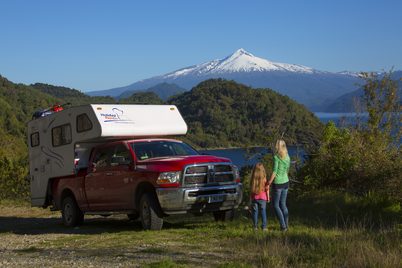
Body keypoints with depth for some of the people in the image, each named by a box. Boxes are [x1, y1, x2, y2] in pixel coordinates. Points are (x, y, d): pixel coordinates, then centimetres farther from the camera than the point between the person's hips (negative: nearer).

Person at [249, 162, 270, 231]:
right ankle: (264, 226, 4)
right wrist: (268, 197, 7)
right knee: (263, 212, 5)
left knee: (255, 212, 7)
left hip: (254, 198, 1)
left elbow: (251, 189, 0)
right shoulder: (264, 179, -7)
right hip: (262, 198, -1)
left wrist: (251, 198, 9)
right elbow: (267, 189, -4)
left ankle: (255, 226, 9)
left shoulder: (253, 179, -4)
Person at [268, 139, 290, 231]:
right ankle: (286, 225, 17)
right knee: (283, 204, 16)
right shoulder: (287, 157, 5)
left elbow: (274, 171, -18)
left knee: (276, 205, 5)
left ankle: (283, 226, 0)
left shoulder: (276, 157, -16)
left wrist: (269, 182, -12)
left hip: (278, 183, -6)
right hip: (285, 182, 6)